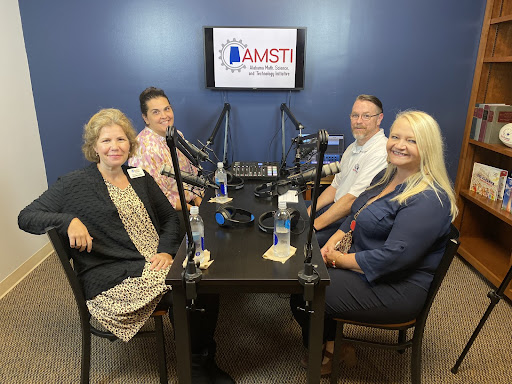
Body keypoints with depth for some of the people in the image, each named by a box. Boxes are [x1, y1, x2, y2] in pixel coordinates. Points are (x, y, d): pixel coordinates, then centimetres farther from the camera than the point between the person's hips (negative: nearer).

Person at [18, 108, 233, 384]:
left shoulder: (139, 177, 14)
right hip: (113, 276, -5)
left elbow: (171, 217, 15)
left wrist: (166, 250, -4)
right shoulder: (77, 184, 1)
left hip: (158, 261, 5)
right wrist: (69, 221, -20)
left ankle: (206, 360, 1)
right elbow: (26, 217, 0)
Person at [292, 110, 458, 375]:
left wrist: (340, 259, -20)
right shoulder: (387, 176, 6)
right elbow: (357, 215, 14)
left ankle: (327, 352, 19)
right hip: (362, 267, 9)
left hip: (394, 289, -9)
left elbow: (395, 256, -30)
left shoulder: (428, 200, -24)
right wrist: (334, 241, -4)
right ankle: (332, 343, 16)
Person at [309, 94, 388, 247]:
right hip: (336, 209, 9)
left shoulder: (381, 153, -19)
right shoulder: (353, 147, 13)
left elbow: (353, 199, -24)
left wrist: (314, 225, -23)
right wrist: (307, 213, 5)